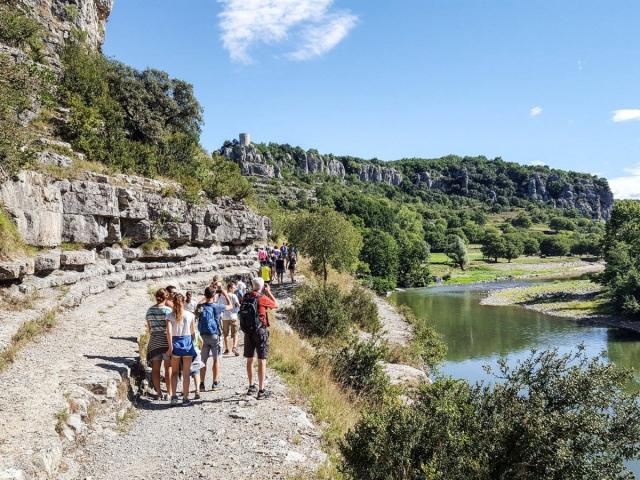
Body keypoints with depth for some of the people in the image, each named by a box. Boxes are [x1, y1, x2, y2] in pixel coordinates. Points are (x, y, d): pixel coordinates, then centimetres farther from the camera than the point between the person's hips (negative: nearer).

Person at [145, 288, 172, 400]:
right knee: (168, 368, 5)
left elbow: (149, 328, 12)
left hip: (154, 340, 4)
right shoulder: (167, 310, -10)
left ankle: (158, 393, 14)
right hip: (166, 340, -4)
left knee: (155, 368, 11)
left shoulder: (149, 310, 5)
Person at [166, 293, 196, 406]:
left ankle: (174, 395, 2)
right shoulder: (190, 315, -1)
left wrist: (170, 347, -12)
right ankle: (185, 398, 11)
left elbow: (169, 331, -14)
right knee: (186, 373, 7)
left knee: (174, 372, 15)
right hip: (187, 343, 0)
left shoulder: (170, 316, -4)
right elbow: (193, 332, 3)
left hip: (175, 343, 0)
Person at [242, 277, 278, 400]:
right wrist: (268, 292, 11)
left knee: (249, 360, 16)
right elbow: (276, 305, 3)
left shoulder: (246, 297, 2)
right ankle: (261, 391, -2)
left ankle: (251, 386, 29)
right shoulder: (262, 298, -13)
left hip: (248, 331, 5)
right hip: (260, 331, -5)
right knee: (262, 361, -1)